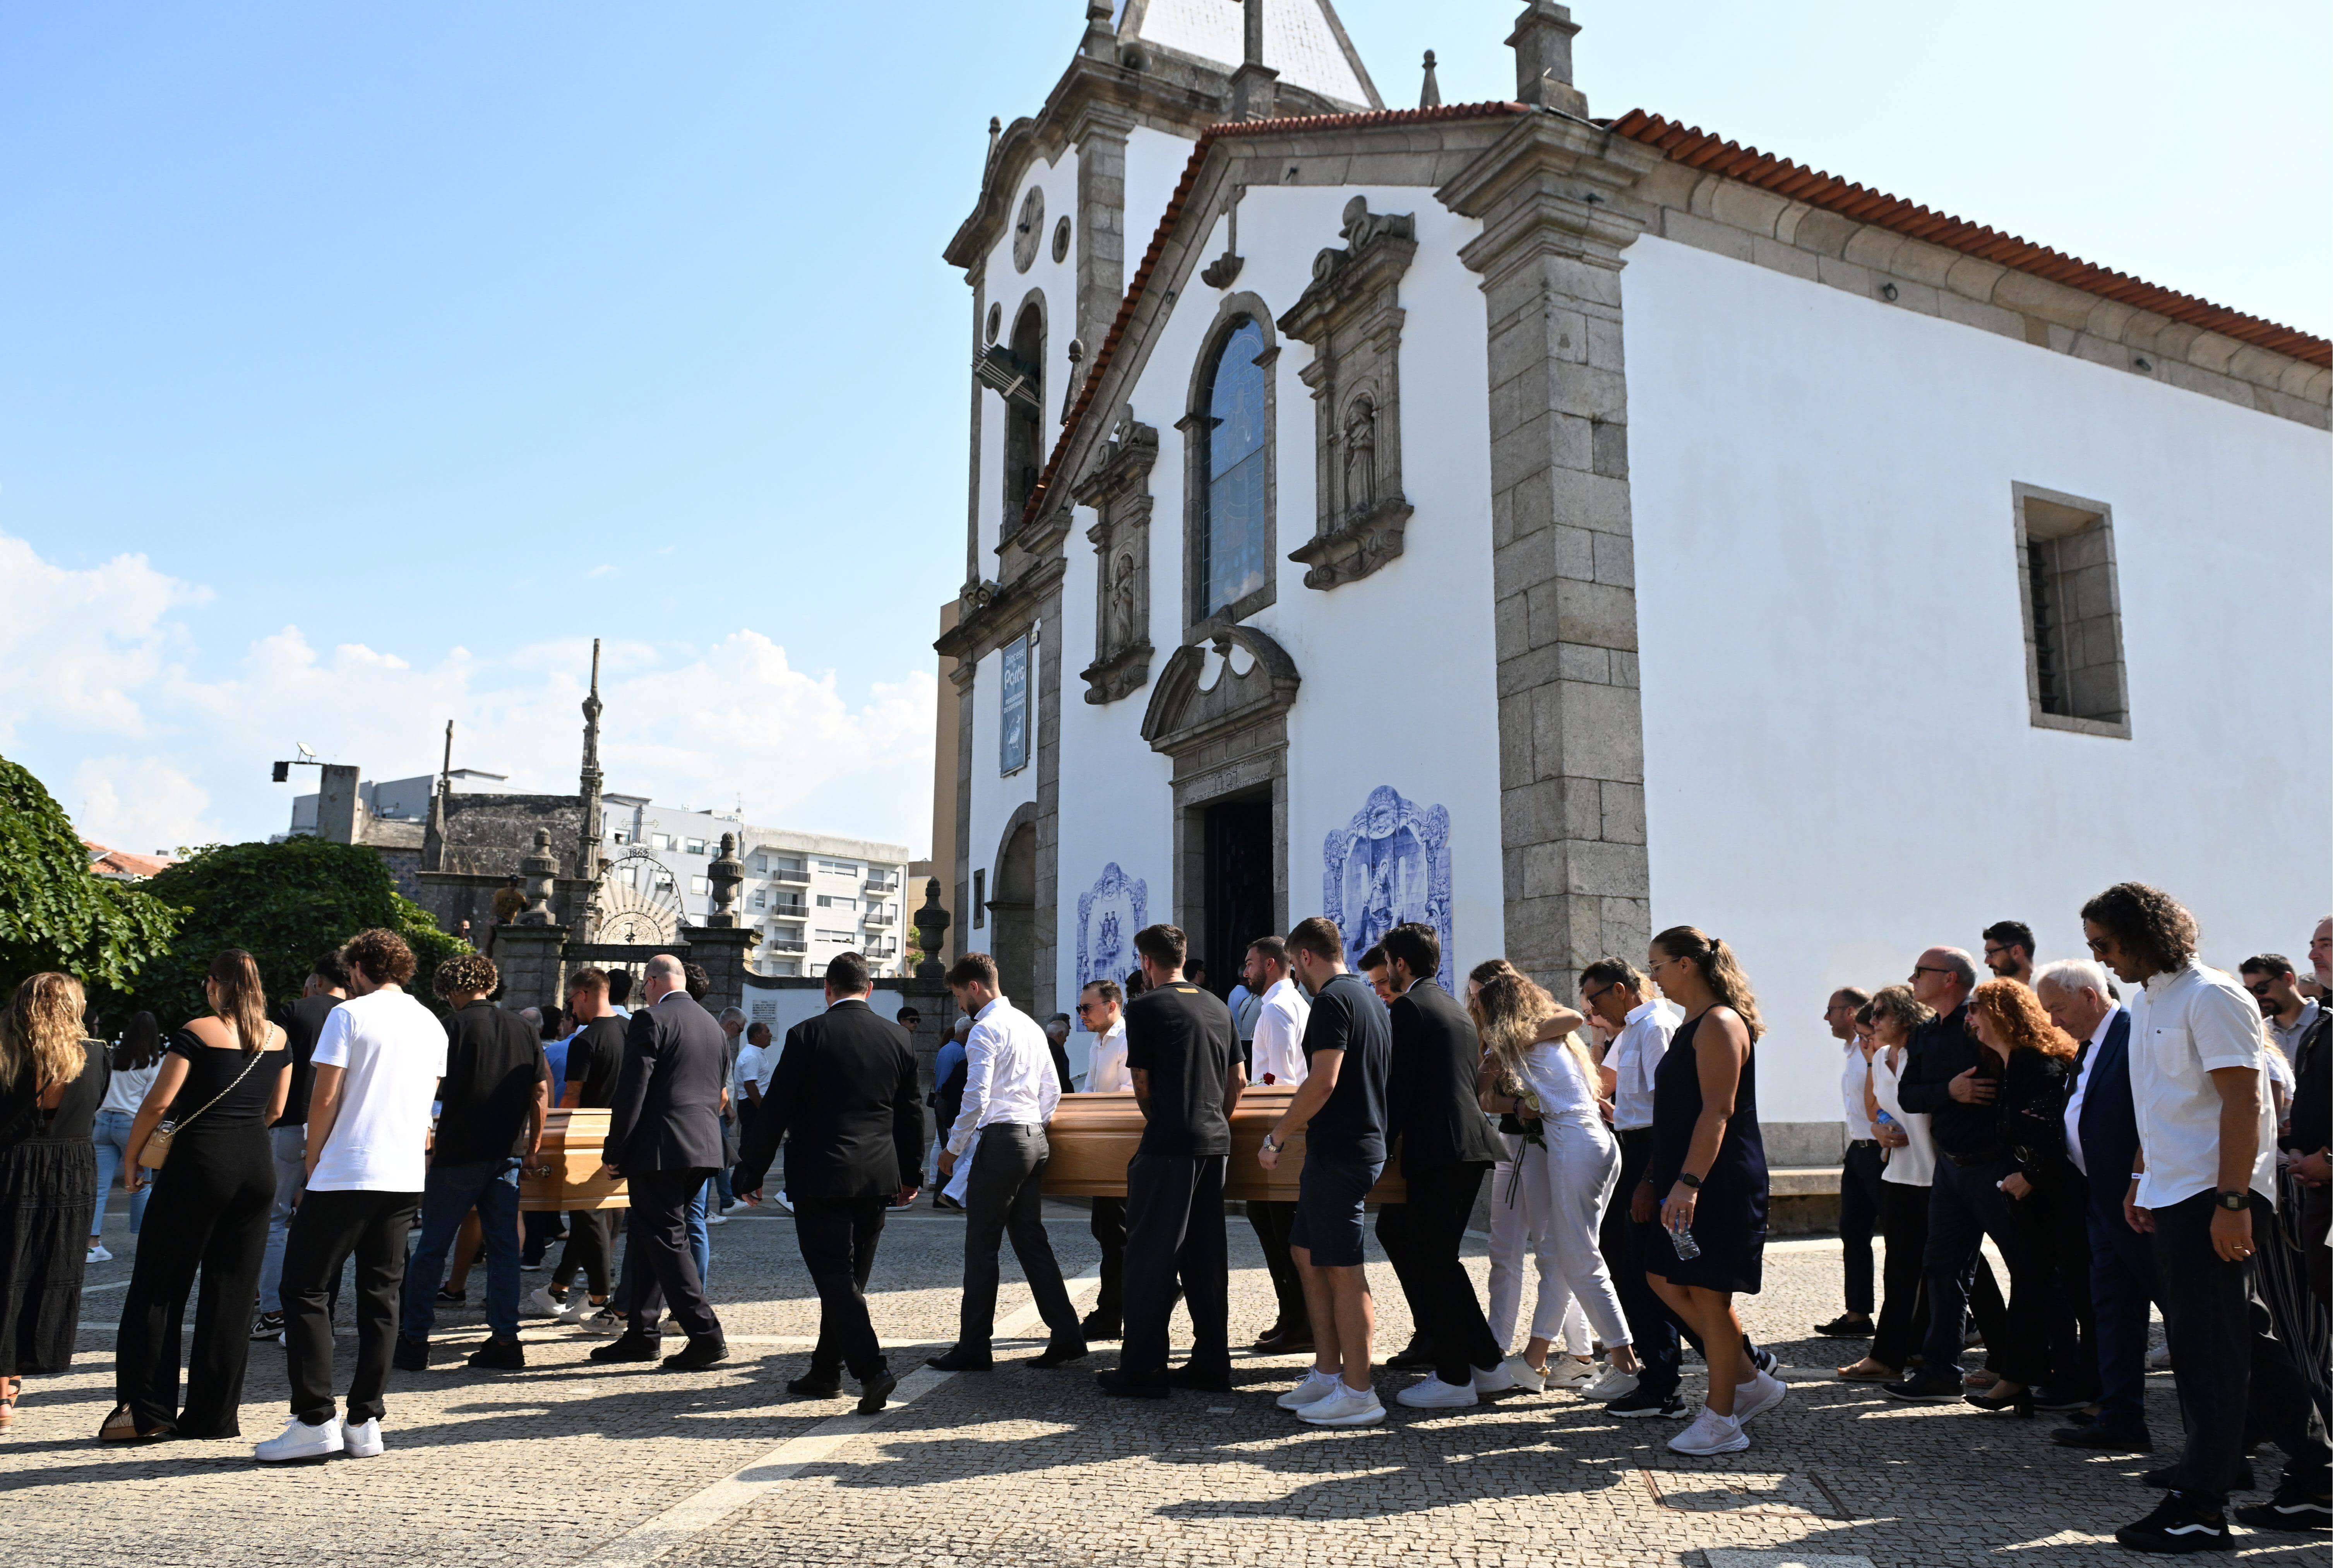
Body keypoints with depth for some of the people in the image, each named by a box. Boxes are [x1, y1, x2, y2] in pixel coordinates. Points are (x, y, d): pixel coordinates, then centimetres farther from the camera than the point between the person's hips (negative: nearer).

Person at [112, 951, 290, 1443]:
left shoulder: (199, 1032, -8)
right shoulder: (277, 1038, 7)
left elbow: (158, 1103, -10)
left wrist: (132, 1156, 3)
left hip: (199, 1164, -5)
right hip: (257, 1167, 5)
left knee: (158, 1286, 7)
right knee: (233, 1292, 9)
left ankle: (145, 1411, 6)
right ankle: (214, 1415, 12)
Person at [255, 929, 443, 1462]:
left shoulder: (350, 1014, -5)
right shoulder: (432, 1025, 13)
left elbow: (325, 1099, -7)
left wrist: (312, 1166, 3)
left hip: (346, 1174, -6)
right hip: (406, 1178, 6)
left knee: (304, 1289, 3)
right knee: (381, 1297, 9)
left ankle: (315, 1420, -1)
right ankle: (365, 1422, 10)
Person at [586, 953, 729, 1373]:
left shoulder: (651, 1020, -9)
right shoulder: (711, 1023, 16)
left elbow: (632, 1092, -13)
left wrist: (613, 1153, -9)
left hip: (660, 1149, -8)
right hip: (704, 1149, 8)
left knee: (666, 1240, -4)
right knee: (652, 1239, 17)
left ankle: (705, 1335, -7)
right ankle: (640, 1333, 22)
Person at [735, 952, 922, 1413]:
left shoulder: (807, 1035, -8)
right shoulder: (898, 1038, 4)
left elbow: (774, 1110, -6)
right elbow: (911, 1112, 11)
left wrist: (751, 1172, 3)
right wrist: (910, 1174, 22)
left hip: (820, 1177, -5)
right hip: (878, 1178, 5)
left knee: (835, 1278, -3)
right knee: (849, 1277, 15)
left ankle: (872, 1369, -15)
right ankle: (825, 1371, 25)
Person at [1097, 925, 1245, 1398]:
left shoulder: (1145, 1008, -5)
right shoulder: (1218, 1007, 13)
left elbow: (1141, 1083, -2)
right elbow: (1239, 1080, 14)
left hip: (1168, 1146, -6)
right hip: (1216, 1144, 7)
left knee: (1151, 1256, 0)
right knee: (1207, 1256, 12)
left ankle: (1143, 1369, 3)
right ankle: (1212, 1363, 16)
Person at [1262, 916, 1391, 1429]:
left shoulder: (1332, 1001, -14)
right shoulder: (1370, 999, 16)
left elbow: (1324, 1081, -23)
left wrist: (1275, 1138, -14)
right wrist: (1301, 1124, 29)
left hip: (1340, 1152, -10)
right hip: (1365, 1142, 10)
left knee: (1342, 1270, -3)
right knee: (1306, 1253, 17)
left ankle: (1357, 1395, 4)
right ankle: (1327, 1373, 22)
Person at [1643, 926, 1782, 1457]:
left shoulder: (1719, 1023, -15)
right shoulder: (1693, 1024, 16)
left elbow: (1718, 1112, -22)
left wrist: (1689, 1182, -26)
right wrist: (1657, 1178, 22)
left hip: (1718, 1184, -10)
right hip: (1688, 1181, 10)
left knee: (1707, 1292, -2)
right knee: (1665, 1278, 13)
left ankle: (1720, 1421, 10)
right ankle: (1749, 1381, 23)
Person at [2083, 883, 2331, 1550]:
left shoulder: (2211, 998, -15)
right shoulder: (2144, 1002, 14)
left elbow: (2243, 1102, -19)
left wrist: (2232, 1202, -22)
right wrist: (2141, 1180, 19)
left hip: (2216, 1197, -9)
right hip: (2173, 1196, 9)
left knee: (2211, 1352, -3)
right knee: (2247, 1344, 15)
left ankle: (2199, 1507, 3)